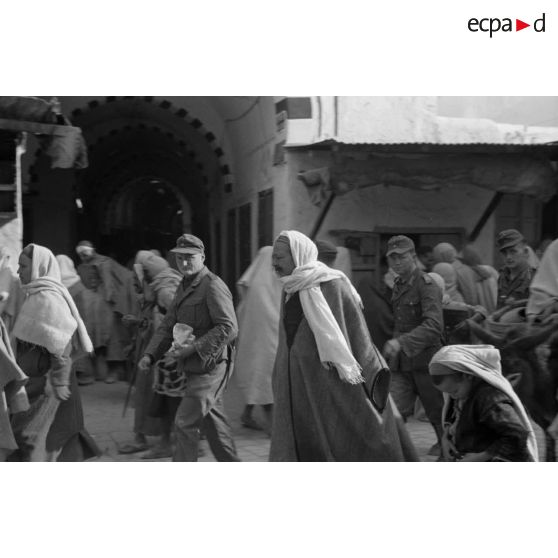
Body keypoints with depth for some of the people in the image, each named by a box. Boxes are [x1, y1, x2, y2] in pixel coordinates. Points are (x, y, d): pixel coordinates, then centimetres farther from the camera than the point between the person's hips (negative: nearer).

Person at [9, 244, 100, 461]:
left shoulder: (48, 297, -17)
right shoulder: (35, 295, 13)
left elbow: (61, 345, -22)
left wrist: (58, 383, -22)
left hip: (48, 384, -9)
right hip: (35, 381, 9)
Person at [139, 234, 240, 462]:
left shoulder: (213, 287, -15)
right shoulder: (183, 287, 14)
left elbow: (229, 329, -22)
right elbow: (168, 325, 13)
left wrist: (193, 347, -24)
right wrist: (150, 355, -1)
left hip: (209, 367, -9)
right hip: (194, 367, 9)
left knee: (185, 423, -9)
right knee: (212, 423, 18)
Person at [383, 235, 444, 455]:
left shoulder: (427, 285, -15)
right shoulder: (398, 285, 9)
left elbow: (434, 325, -28)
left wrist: (401, 341, -38)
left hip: (425, 358, -6)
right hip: (401, 362, 6)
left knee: (435, 408, 14)